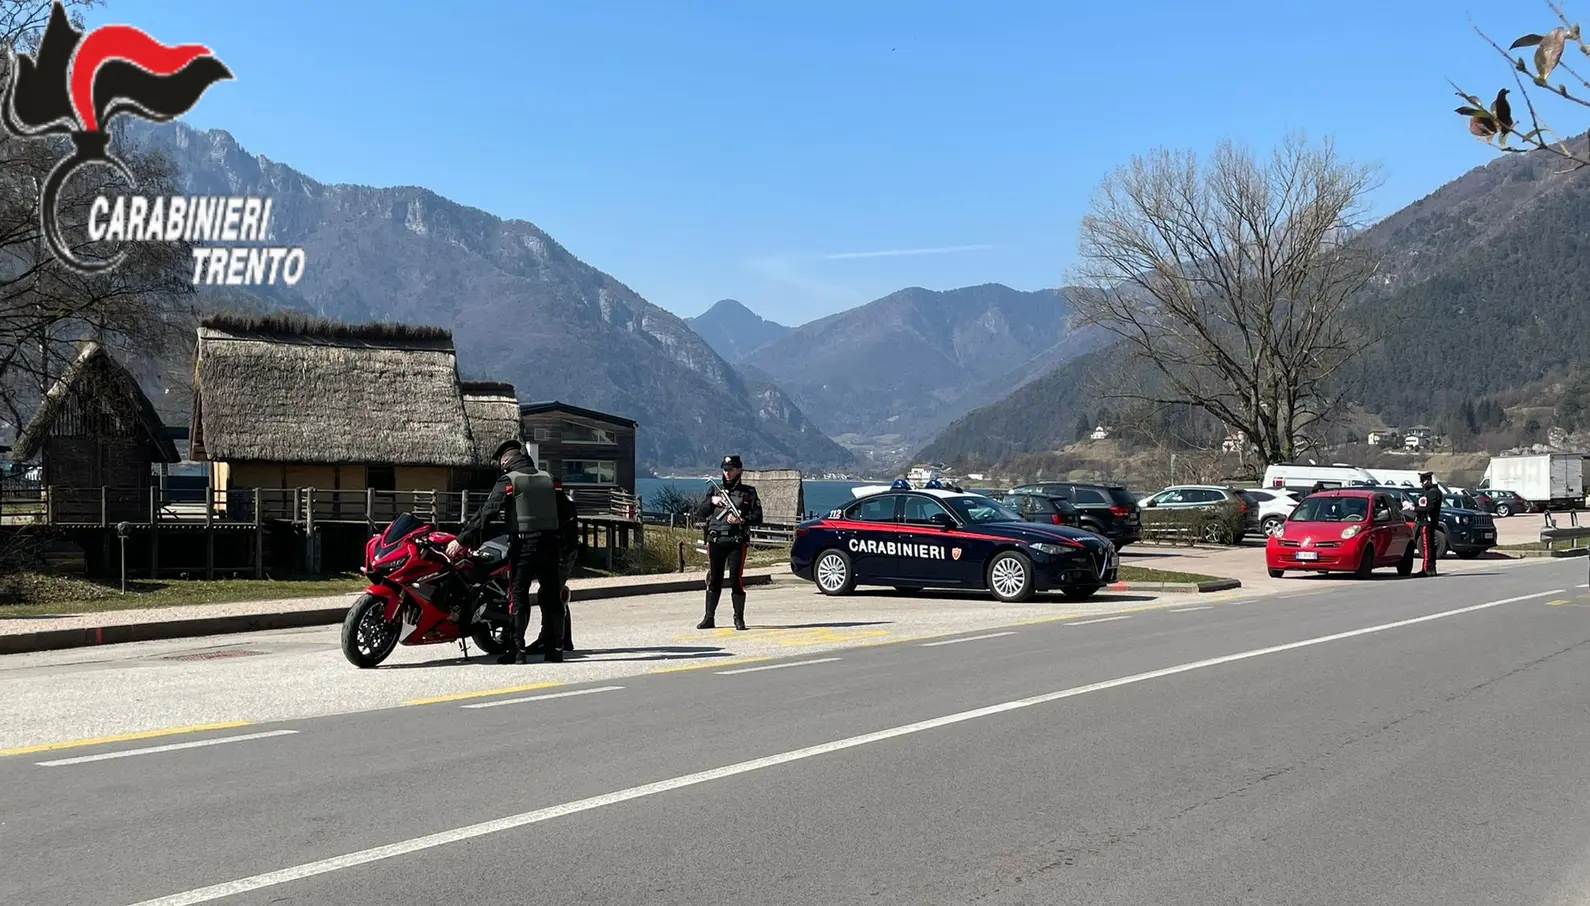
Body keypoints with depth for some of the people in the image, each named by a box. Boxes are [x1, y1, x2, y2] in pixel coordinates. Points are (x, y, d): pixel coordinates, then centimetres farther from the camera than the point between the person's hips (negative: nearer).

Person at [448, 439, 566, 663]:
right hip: (551, 542, 5)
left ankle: (516, 650, -3)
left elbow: (487, 512, -11)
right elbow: (562, 514, 13)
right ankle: (555, 648, 12)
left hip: (524, 545, -5)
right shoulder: (548, 479, 11)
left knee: (518, 596, 0)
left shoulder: (508, 482, -5)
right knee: (551, 596, 9)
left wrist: (462, 539, -10)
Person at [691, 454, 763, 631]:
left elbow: (758, 517, 3)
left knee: (736, 580, -6)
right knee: (713, 580, 4)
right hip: (715, 541, 3)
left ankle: (739, 618, 3)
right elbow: (698, 514, 13)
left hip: (737, 542, -2)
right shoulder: (716, 491, 16)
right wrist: (711, 502, -4)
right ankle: (709, 618, 10)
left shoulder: (748, 492, 9)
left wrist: (742, 520, -14)